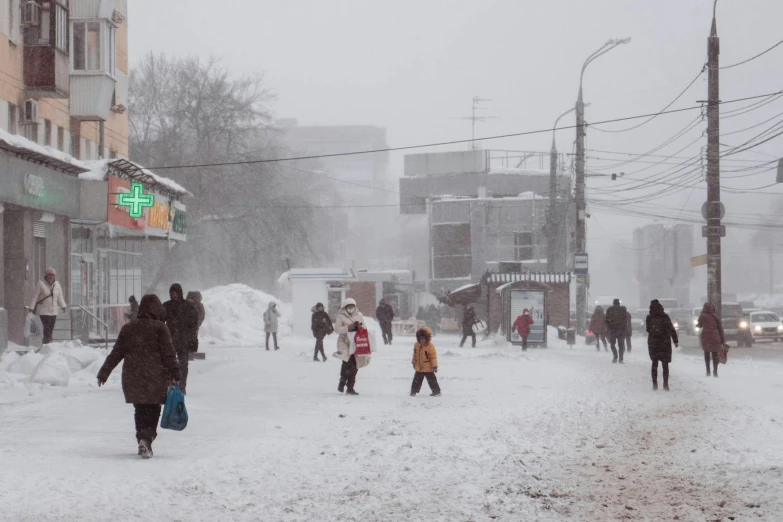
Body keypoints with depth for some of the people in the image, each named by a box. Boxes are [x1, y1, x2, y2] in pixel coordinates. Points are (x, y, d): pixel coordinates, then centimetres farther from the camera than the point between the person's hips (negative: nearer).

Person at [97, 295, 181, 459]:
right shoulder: (160, 328, -3)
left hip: (132, 378, 3)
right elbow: (168, 353, -7)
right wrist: (175, 374, -2)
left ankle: (143, 440, 12)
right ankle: (146, 439, -20)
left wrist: (103, 373, 17)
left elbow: (116, 354, 10)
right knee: (153, 411, 1)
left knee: (140, 411, 15)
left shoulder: (128, 328, 8)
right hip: (155, 378, -3)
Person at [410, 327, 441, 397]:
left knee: (432, 380, 4)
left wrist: (435, 366, -15)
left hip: (428, 368, -5)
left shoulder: (430, 346, -17)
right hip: (419, 368, 5)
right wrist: (414, 363, 18)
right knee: (417, 380, 13)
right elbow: (415, 355, 14)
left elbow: (433, 357, -15)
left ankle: (436, 392, 13)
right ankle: (414, 391, 23)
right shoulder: (417, 345, 1)